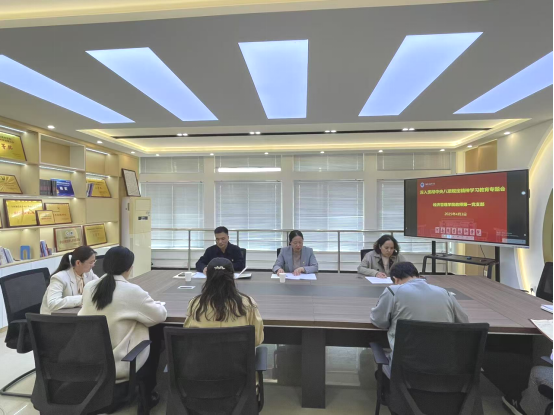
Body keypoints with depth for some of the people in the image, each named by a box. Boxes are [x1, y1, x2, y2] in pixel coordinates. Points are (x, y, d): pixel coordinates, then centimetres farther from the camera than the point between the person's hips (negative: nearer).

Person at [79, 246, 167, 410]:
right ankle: (146, 394, 31)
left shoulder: (89, 287, -4)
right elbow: (160, 315, -11)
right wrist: (155, 304, 11)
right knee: (155, 335, 19)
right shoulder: (131, 291, -21)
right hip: (120, 366, -6)